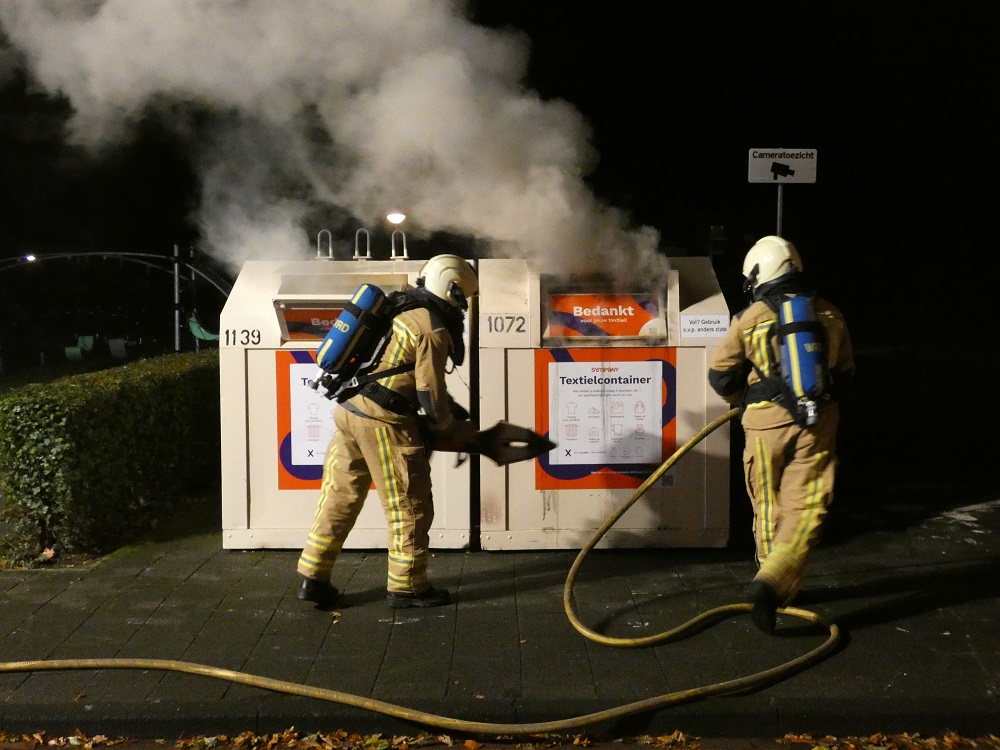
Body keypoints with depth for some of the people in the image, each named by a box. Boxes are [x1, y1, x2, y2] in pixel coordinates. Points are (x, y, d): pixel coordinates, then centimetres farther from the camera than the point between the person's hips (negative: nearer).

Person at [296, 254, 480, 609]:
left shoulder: (404, 313, 16)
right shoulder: (433, 329, -11)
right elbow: (430, 393, -12)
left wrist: (454, 409, 24)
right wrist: (454, 429, 5)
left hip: (350, 410, 9)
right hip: (382, 421, -9)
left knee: (339, 498, 14)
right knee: (409, 506, 6)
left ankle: (313, 577, 20)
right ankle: (407, 587, 16)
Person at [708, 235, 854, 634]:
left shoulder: (749, 318, -4)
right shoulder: (829, 315, 5)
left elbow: (720, 374, 1)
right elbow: (845, 373, 14)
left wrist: (741, 399, 21)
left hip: (766, 423, -1)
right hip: (817, 423, 1)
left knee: (768, 508, 15)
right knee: (805, 509, 1)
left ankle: (778, 584, 27)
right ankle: (773, 583, -18)